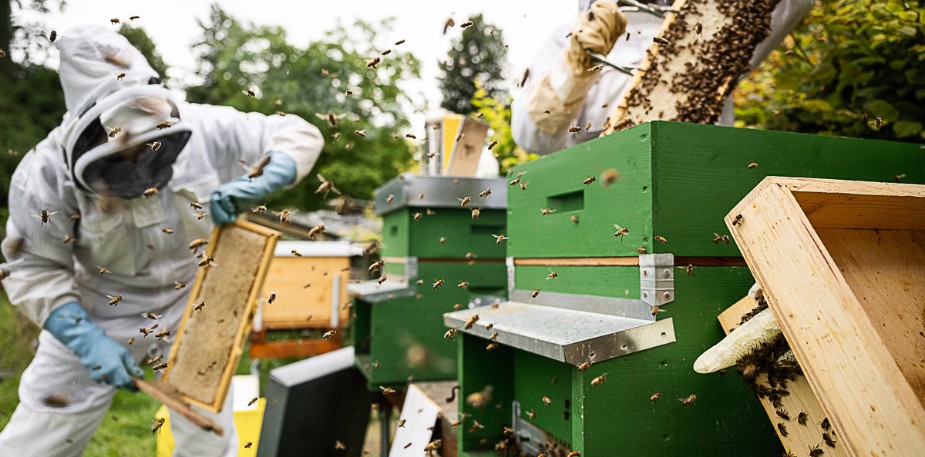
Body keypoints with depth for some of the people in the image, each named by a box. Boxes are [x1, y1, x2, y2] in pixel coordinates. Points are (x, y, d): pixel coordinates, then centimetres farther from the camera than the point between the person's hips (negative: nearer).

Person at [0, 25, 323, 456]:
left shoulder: (204, 128, -21)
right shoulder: (46, 174, -21)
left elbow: (299, 134, -15)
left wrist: (257, 184, -33)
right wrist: (86, 339, -23)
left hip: (194, 308, 1)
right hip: (96, 316, 0)